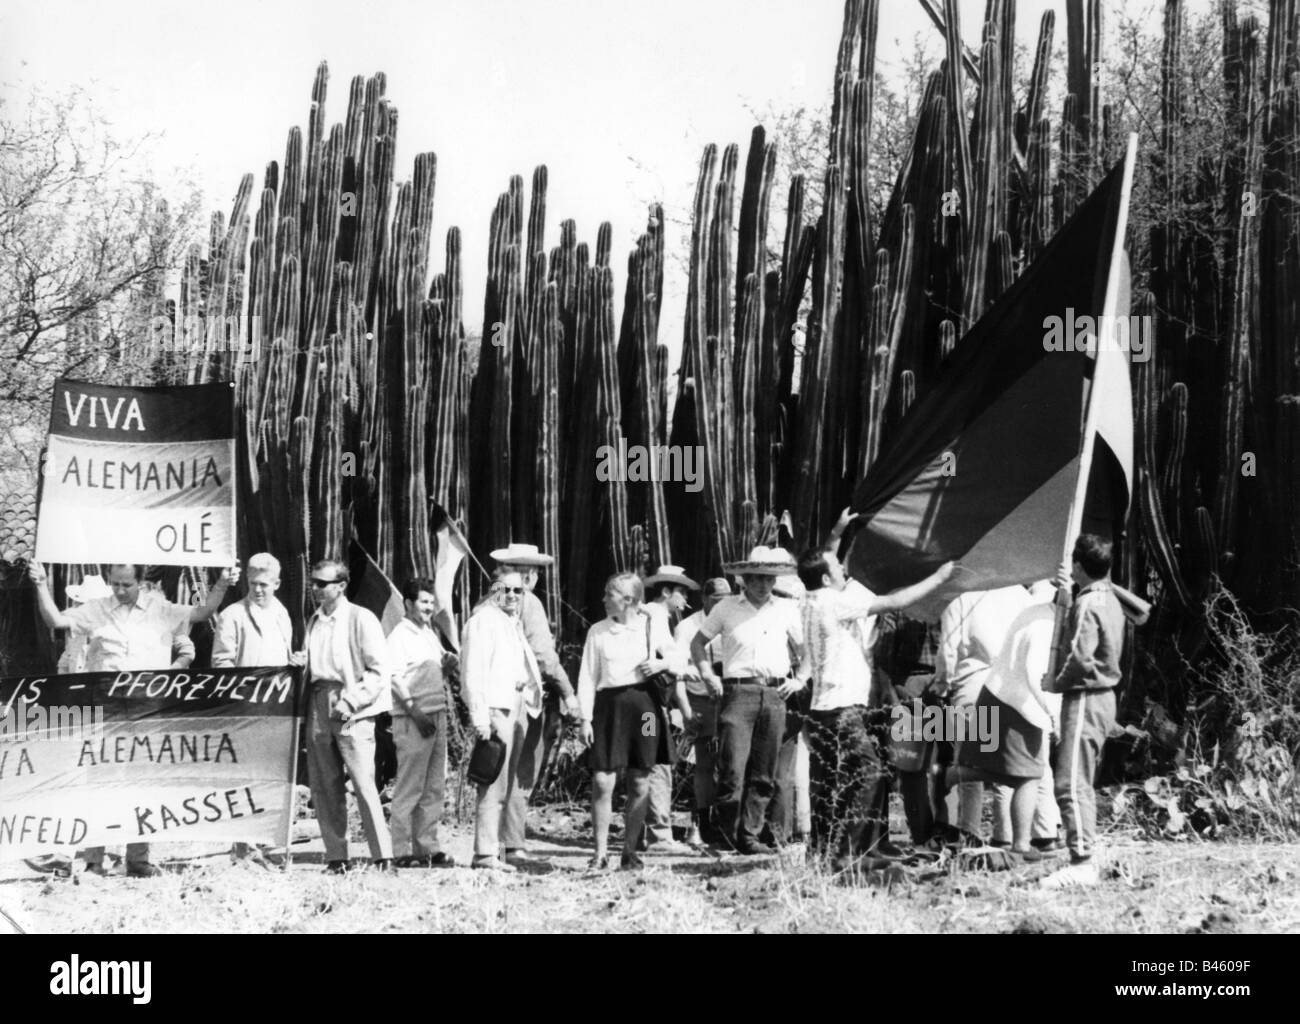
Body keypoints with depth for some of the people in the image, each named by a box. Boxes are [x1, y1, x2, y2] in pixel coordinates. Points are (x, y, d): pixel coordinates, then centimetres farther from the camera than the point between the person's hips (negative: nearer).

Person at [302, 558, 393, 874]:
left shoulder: (361, 619, -1)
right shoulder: (313, 622, 17)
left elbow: (378, 669, -6)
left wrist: (352, 702, -13)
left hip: (351, 713, -6)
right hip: (318, 710, 6)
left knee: (363, 783, -12)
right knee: (323, 786, 4)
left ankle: (383, 857, -10)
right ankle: (337, 857, 9)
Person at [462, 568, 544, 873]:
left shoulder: (514, 622, 21)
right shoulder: (483, 619, -6)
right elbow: (472, 670, -13)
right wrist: (479, 715, -20)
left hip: (518, 707, 9)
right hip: (495, 707, -9)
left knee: (508, 784, 10)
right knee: (494, 785, -11)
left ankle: (494, 850, 14)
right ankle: (485, 853, -10)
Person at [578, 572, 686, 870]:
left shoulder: (652, 625, 5)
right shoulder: (598, 631, 5)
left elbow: (678, 661, 15)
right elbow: (587, 677, 5)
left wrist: (661, 663, -7)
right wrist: (586, 718, -2)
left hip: (643, 702, 0)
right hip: (609, 704, 0)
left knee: (639, 783, 4)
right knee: (602, 782, -7)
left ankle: (630, 850, 15)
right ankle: (600, 853, 0)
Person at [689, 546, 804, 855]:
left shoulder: (786, 610, 14)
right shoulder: (727, 608, 7)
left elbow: (804, 651, 25)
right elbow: (698, 642, 16)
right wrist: (708, 675, 3)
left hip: (774, 695, 3)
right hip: (738, 692, -3)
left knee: (764, 773, 2)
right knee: (733, 768, -12)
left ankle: (750, 835, 8)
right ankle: (727, 830, 1)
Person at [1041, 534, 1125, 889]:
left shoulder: (1087, 604, -17)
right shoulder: (1110, 600, 13)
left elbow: (1080, 657, -24)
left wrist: (1057, 682, -8)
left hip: (1085, 698, -10)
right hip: (1104, 696, 10)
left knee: (1071, 783, -10)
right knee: (1083, 783, 15)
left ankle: (1082, 862, -14)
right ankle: (1085, 856, 18)